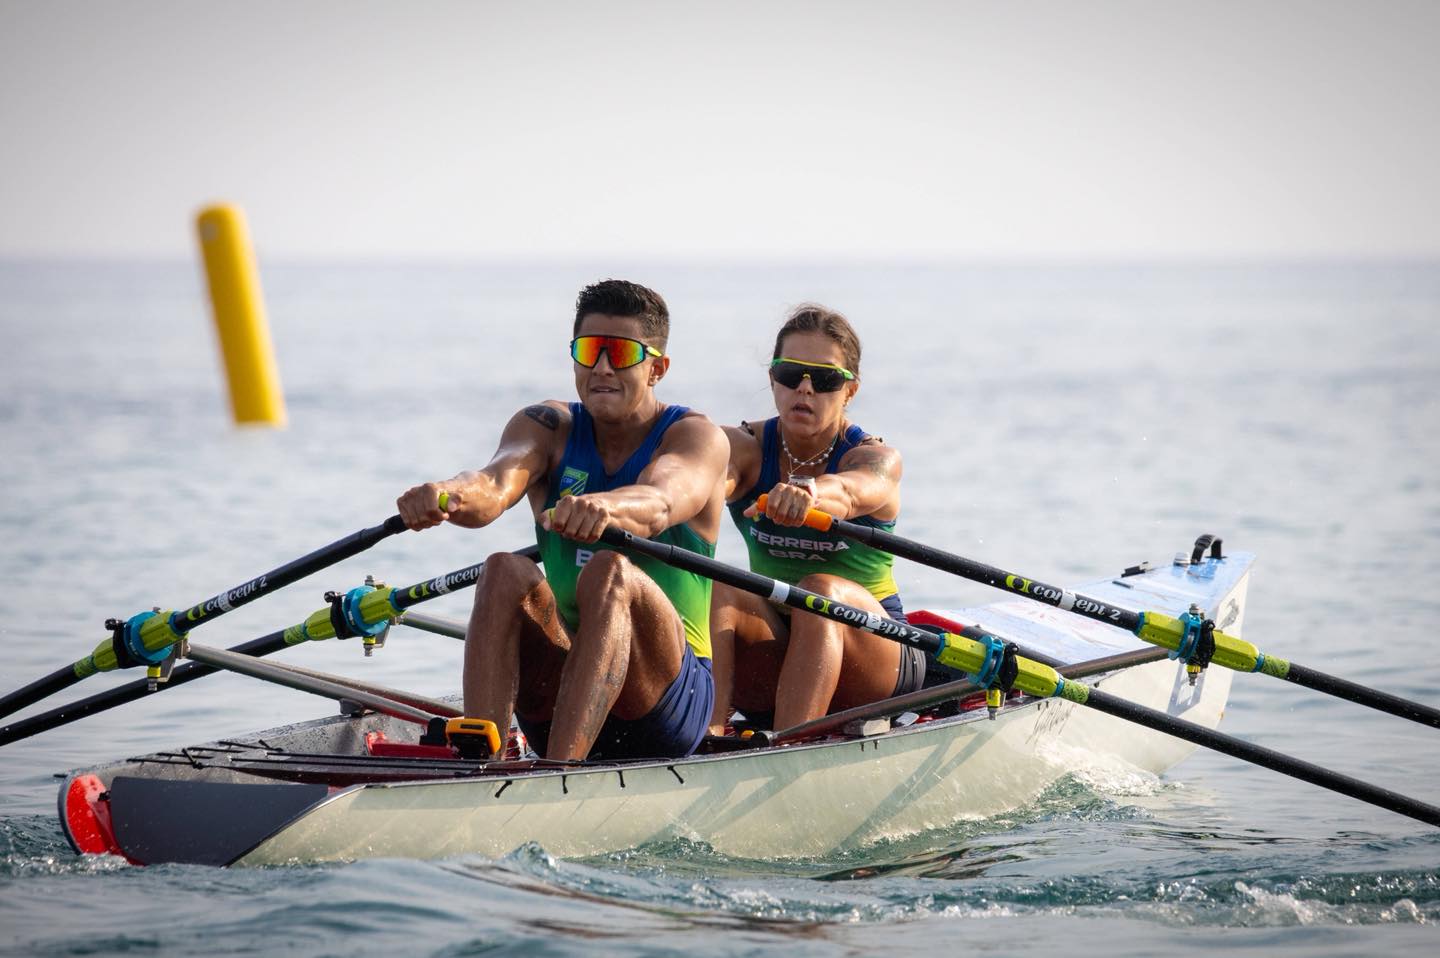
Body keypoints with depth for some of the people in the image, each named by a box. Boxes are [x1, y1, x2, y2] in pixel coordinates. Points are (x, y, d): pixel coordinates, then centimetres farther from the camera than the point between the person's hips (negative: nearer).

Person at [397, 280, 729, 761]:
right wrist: (448, 495, -43)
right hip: (560, 692, 3)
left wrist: (602, 507, -54)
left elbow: (659, 503, -29)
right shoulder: (547, 428, 6)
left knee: (610, 572, -31)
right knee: (506, 571, -23)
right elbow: (495, 484, -18)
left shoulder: (696, 437, -4)